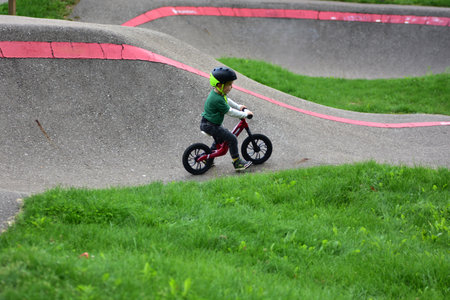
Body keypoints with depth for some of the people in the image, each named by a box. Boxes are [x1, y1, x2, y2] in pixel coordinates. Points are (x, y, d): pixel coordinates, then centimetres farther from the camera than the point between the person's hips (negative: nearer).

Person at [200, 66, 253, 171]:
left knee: (220, 137, 32)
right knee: (232, 139, -7)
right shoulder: (217, 100, -30)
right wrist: (245, 114, -12)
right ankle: (237, 163, 3)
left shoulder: (216, 92, 1)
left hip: (208, 122, 10)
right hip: (210, 126, -10)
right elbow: (230, 112, -22)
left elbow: (227, 101, 21)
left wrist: (238, 106, 22)